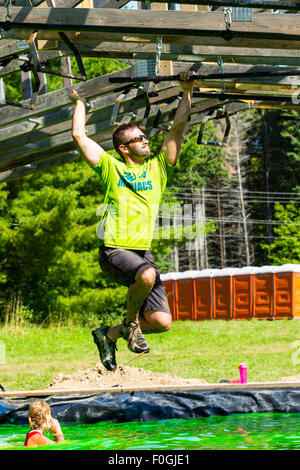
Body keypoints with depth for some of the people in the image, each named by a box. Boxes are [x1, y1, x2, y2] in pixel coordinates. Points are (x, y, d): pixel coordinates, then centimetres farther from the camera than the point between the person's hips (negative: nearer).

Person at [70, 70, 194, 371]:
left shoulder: (157, 167, 13)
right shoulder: (110, 167, 5)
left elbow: (178, 127, 12)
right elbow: (79, 135, 4)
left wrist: (187, 91, 9)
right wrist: (80, 103, 15)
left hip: (143, 252, 5)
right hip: (114, 251, -5)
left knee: (162, 321, -7)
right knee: (147, 275, -38)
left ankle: (109, 335, 19)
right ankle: (130, 323, -7)